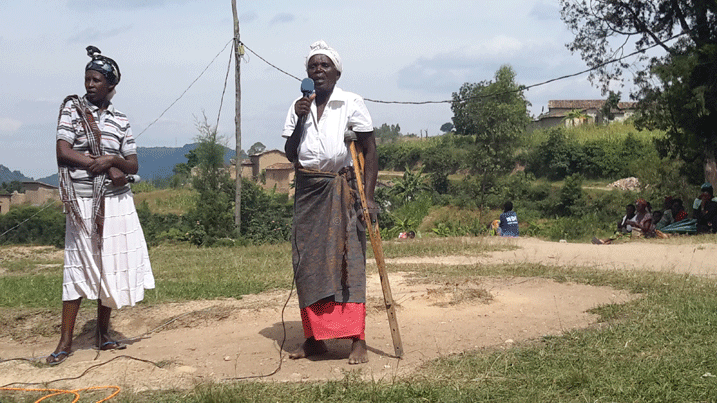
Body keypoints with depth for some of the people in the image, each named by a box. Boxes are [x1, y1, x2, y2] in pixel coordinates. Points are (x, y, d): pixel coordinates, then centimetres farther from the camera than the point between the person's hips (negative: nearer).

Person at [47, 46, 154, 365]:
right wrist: (104, 168, -13)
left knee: (112, 266, 5)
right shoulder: (72, 108, 2)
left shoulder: (120, 120, 9)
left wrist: (111, 159, -14)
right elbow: (63, 151, -8)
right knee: (78, 267, -3)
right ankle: (65, 341, 4)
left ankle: (103, 334, 18)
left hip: (116, 201, 3)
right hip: (83, 201, -3)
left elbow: (133, 165, 7)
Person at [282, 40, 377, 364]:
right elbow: (290, 154, 10)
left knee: (348, 262, -7)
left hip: (341, 190, -4)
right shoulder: (299, 106, 10)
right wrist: (300, 120, -5)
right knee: (307, 263, 4)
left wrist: (368, 197, -11)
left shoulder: (351, 103, -2)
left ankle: (358, 340, -5)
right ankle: (314, 337, 14)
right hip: (308, 191, 5)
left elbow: (369, 151, -4)